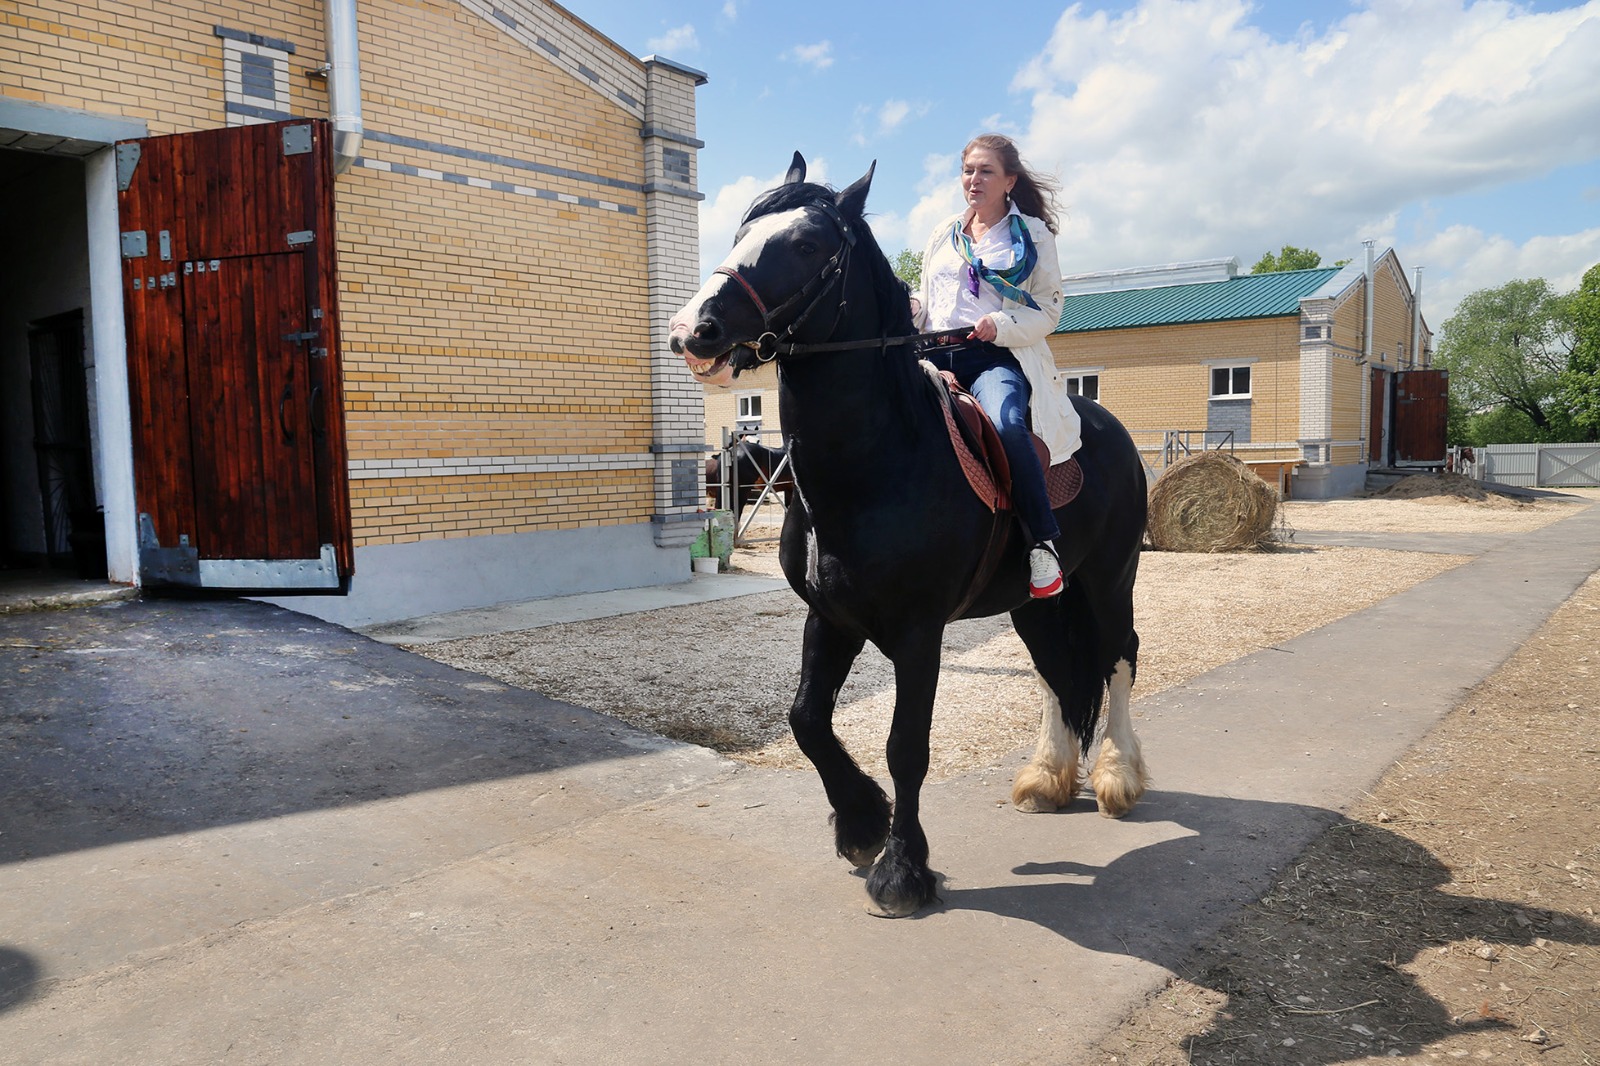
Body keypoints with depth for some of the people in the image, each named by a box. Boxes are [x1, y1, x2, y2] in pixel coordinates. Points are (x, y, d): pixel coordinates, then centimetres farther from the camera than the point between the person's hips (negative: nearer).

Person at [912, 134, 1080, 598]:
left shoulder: (1033, 234, 11)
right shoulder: (943, 234, 23)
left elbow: (1049, 310, 4)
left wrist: (1002, 326, -15)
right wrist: (910, 307, 3)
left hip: (997, 358, -4)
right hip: (935, 356, 4)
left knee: (1005, 426, -37)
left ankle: (1043, 544, -24)